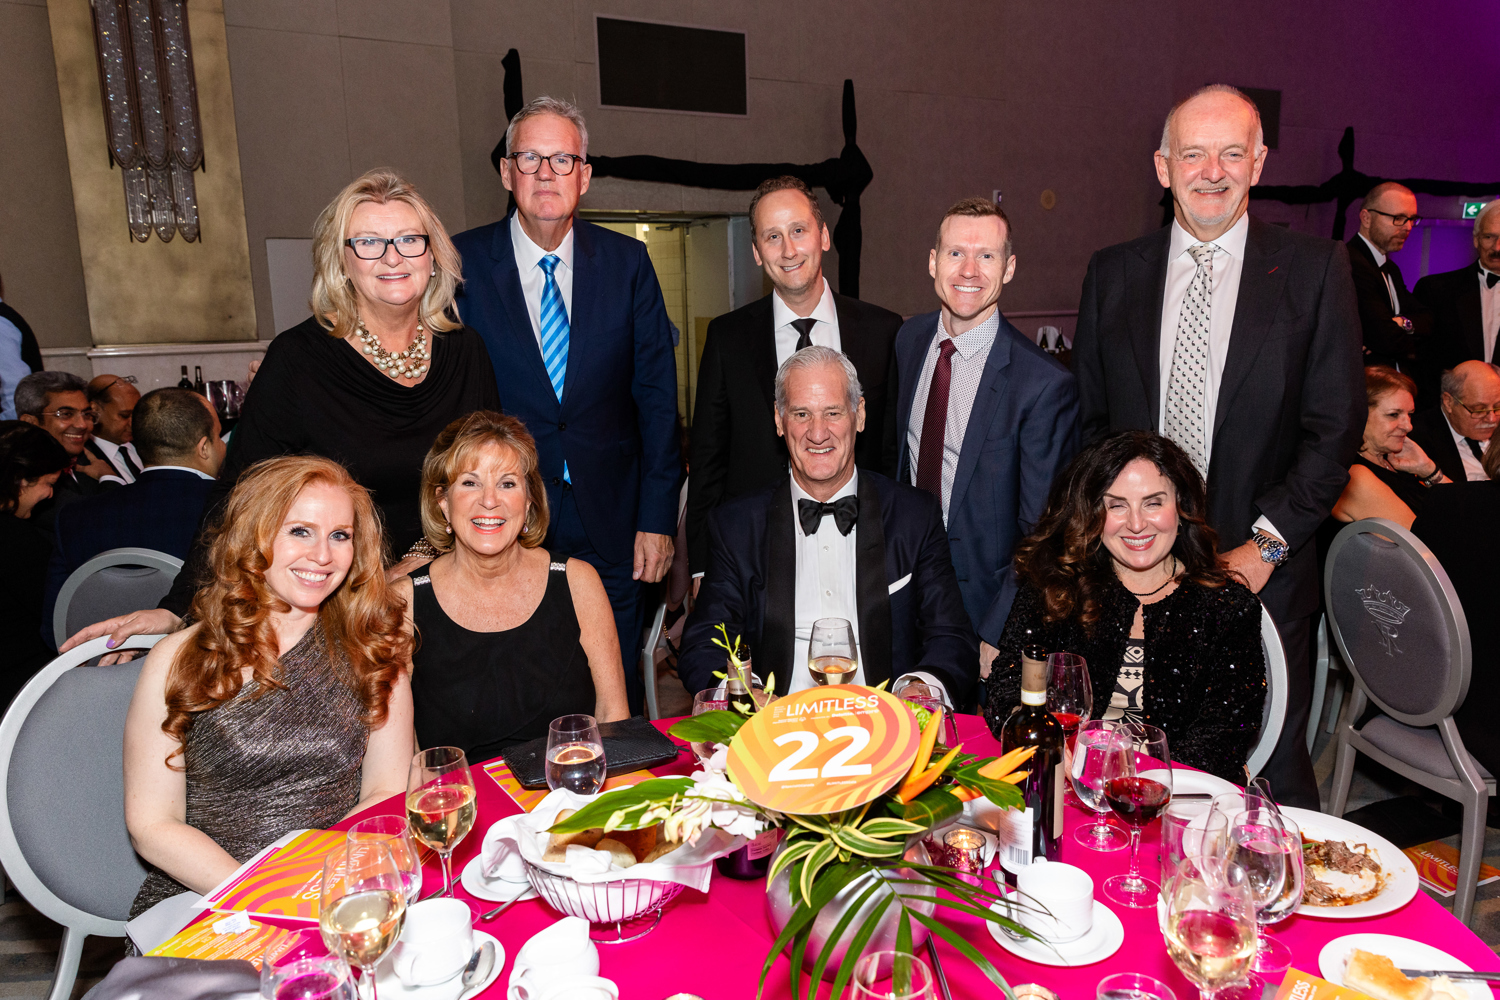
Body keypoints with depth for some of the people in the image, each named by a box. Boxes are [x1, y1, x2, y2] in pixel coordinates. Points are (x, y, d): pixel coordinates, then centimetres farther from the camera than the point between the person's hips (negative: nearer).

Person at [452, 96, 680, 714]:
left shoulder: (627, 262, 2)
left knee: (619, 700, 12)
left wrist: (657, 518, -2)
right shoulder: (460, 263, -2)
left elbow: (656, 395, 2)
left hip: (612, 526, 1)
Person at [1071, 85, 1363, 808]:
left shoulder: (1316, 270, 0)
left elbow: (1335, 429, -3)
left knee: (1272, 777, 9)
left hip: (1263, 578, -1)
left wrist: (1265, 545, -11)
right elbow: (1089, 421, 8)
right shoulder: (1112, 273, 6)